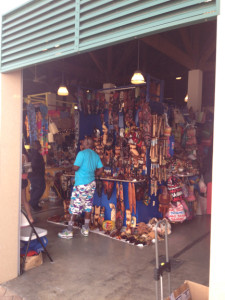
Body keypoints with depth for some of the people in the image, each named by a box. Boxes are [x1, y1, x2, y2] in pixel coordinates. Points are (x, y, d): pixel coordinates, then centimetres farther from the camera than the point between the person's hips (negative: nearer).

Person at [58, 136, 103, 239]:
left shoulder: (82, 153, -12)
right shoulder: (96, 155, 9)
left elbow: (76, 168, -17)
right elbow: (100, 169, 9)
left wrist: (74, 164, 4)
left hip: (81, 184, -7)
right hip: (91, 183, 7)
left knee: (75, 207, 0)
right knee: (88, 206, 12)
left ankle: (69, 231, 6)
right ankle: (86, 229, 20)